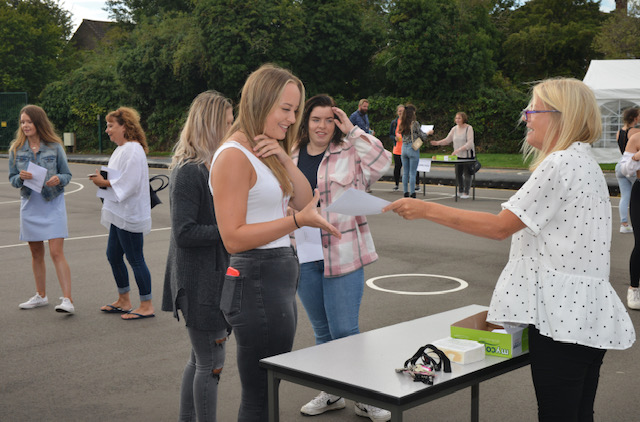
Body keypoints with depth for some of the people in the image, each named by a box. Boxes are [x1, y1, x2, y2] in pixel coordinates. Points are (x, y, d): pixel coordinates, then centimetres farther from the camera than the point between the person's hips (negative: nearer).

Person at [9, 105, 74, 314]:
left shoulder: (55, 147, -5)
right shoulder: (16, 149, 3)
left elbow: (67, 175, 1)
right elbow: (12, 179, 6)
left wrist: (58, 179, -22)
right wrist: (21, 177, -17)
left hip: (53, 205, -4)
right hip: (30, 206, 4)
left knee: (56, 253, -11)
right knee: (36, 253, 13)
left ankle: (67, 300, -13)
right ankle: (41, 296, 27)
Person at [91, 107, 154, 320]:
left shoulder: (133, 150, -17)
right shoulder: (122, 149, 16)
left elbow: (129, 183, -23)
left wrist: (105, 183, -13)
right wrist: (103, 180, 5)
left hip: (130, 214, -11)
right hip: (119, 214, 11)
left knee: (135, 259, -4)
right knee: (113, 255, 16)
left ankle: (146, 306, 6)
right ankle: (124, 301, 29)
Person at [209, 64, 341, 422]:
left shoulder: (267, 152, 15)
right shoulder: (235, 156, -15)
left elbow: (305, 202, 10)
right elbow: (233, 238, -20)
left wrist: (285, 159, -4)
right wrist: (297, 220, -25)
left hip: (280, 278, 10)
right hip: (256, 282, -10)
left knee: (268, 392, 16)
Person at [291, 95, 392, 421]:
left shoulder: (349, 153, -4)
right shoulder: (291, 158, 8)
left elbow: (381, 162, -22)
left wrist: (352, 131, -18)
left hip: (343, 255, -4)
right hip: (304, 257, 5)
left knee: (345, 330, -4)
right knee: (322, 331, 16)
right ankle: (331, 394, 30)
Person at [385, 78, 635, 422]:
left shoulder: (559, 164, -16)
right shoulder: (586, 162, 16)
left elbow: (500, 227, -17)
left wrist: (427, 210, -13)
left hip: (562, 314, -10)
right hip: (591, 316, 10)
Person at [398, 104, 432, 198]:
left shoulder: (403, 124, 5)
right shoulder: (415, 123, -12)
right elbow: (422, 136, -6)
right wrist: (428, 133, 14)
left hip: (404, 147, 6)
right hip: (413, 148, -6)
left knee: (405, 173, 9)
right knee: (412, 173, -2)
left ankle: (405, 193, 11)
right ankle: (412, 194, -2)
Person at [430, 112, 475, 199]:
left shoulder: (469, 128, -10)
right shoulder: (454, 129, 7)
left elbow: (469, 143, -17)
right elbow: (447, 140, 11)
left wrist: (458, 150, -27)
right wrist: (438, 142, -7)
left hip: (468, 155, -5)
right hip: (458, 155, 5)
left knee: (467, 173, -5)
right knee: (458, 173, 6)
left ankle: (466, 193, 3)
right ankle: (461, 191, 20)